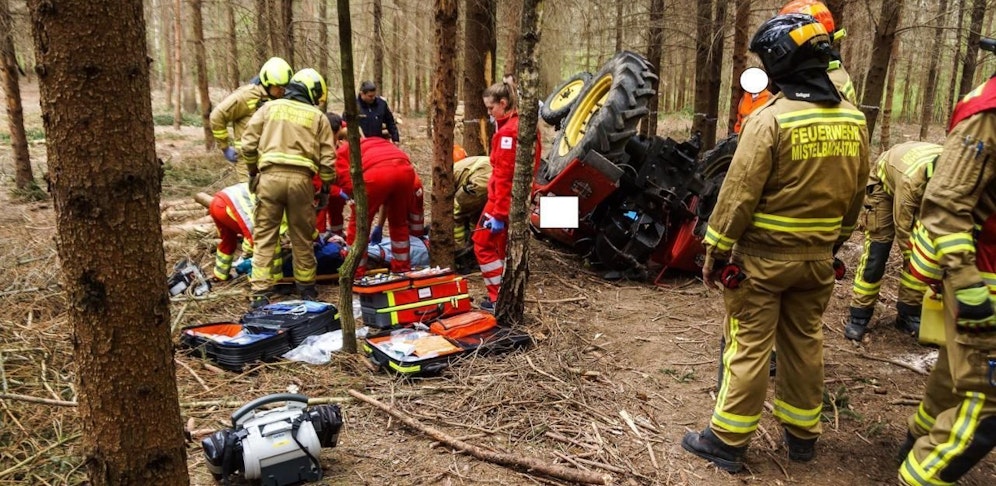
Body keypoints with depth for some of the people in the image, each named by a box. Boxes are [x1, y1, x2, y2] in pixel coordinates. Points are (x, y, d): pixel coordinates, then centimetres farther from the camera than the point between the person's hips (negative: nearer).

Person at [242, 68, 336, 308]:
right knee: (302, 237, 12)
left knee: (264, 236, 6)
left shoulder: (269, 107, 14)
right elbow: (327, 158, 6)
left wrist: (252, 171, 22)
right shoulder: (318, 116, 11)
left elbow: (248, 143, 8)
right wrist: (326, 188, 16)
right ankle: (306, 287, 24)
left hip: (270, 176, 1)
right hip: (300, 179, 0)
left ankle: (260, 293, 4)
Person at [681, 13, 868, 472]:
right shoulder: (853, 119, 4)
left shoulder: (771, 118, -18)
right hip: (817, 256, 6)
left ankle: (727, 441, 13)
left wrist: (715, 251, -9)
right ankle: (802, 434, 32)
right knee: (804, 343, 18)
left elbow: (739, 194, -18)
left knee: (748, 347, 2)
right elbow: (855, 193, 11)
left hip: (764, 255, -6)